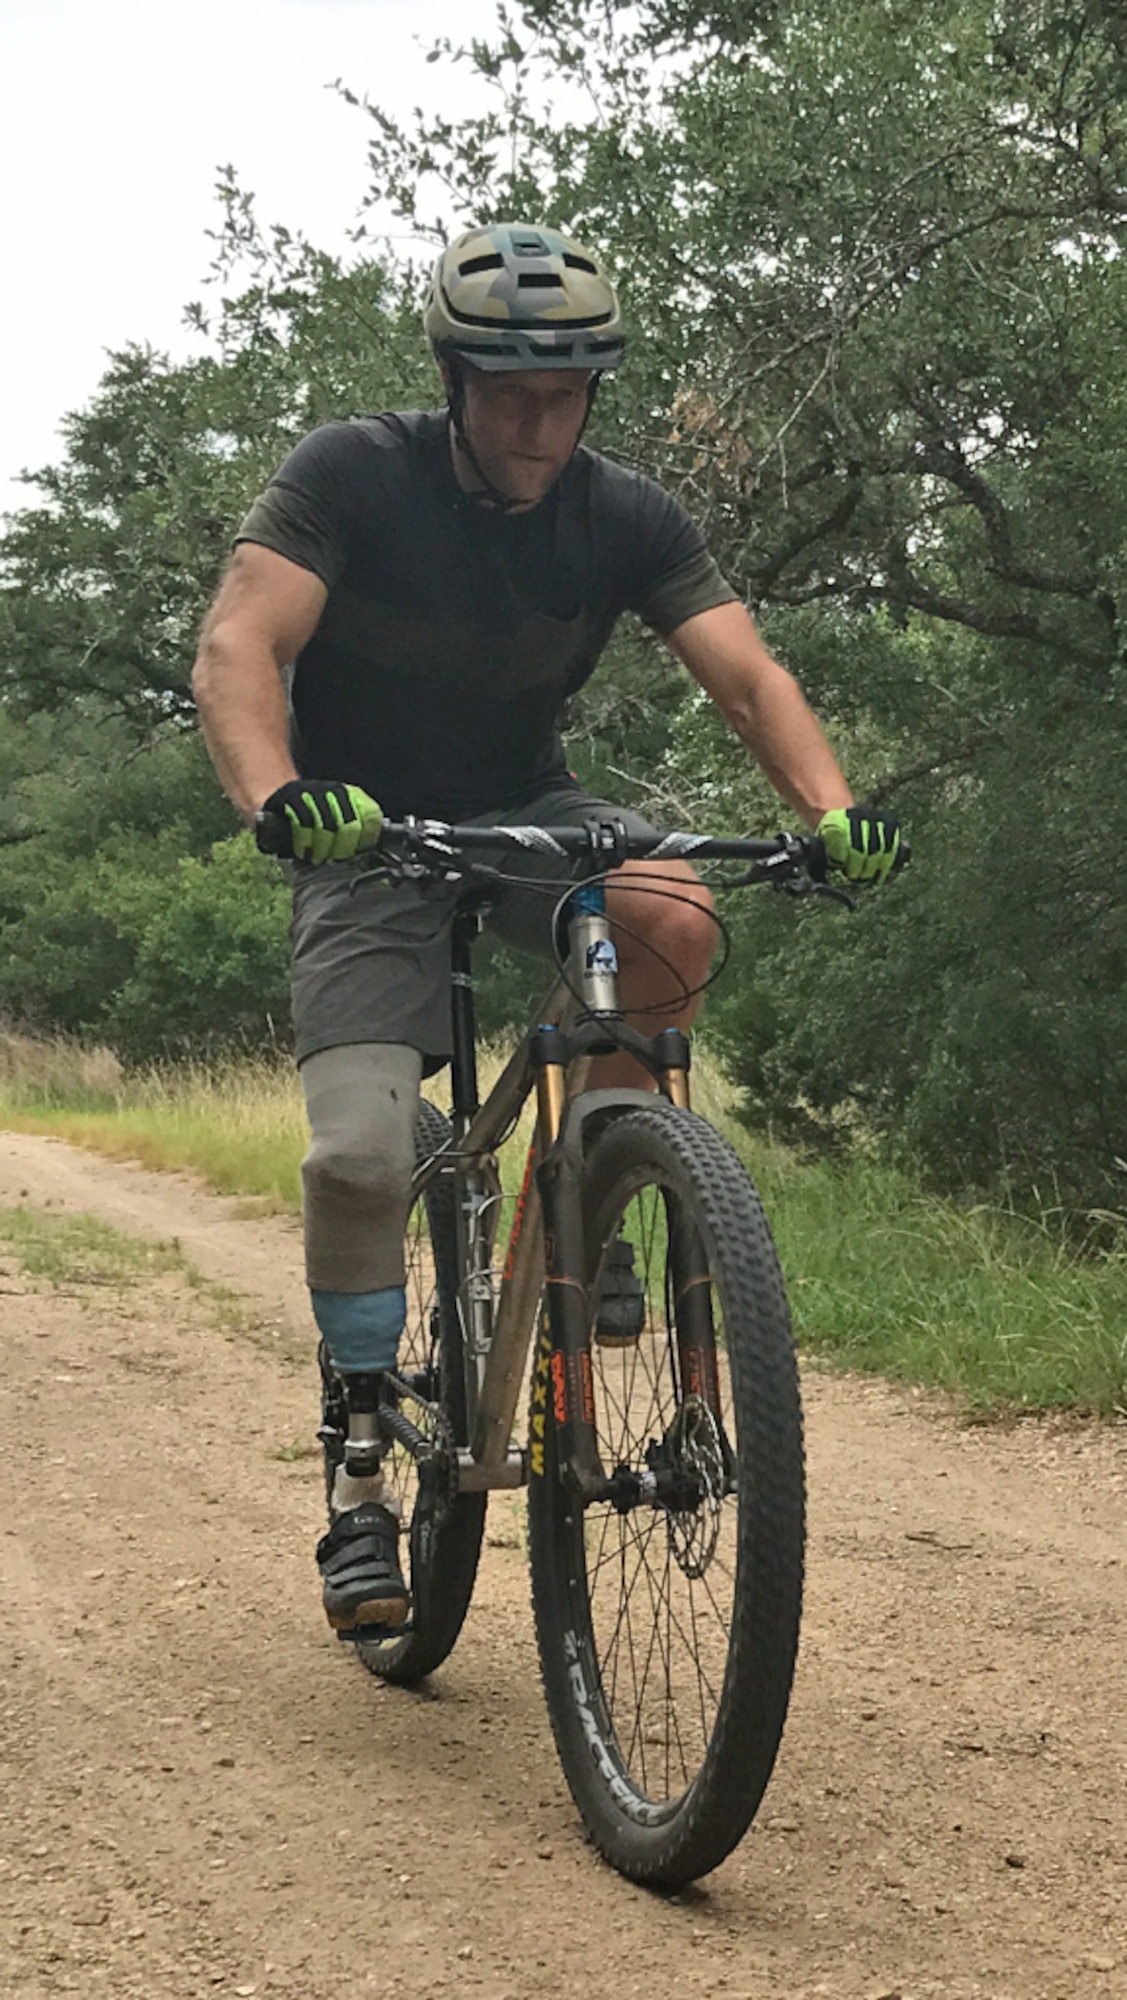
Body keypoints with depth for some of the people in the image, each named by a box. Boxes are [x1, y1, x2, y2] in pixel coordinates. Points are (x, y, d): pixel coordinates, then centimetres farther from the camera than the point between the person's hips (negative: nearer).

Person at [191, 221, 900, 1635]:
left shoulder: (624, 517, -9)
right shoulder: (353, 475, -17)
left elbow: (744, 672, -17)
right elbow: (238, 642, -29)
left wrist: (829, 804, -37)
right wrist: (274, 793, -50)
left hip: (525, 818, 2)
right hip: (369, 840, -2)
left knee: (674, 918, -32)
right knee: (358, 1155, -20)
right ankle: (360, 1483, -3)